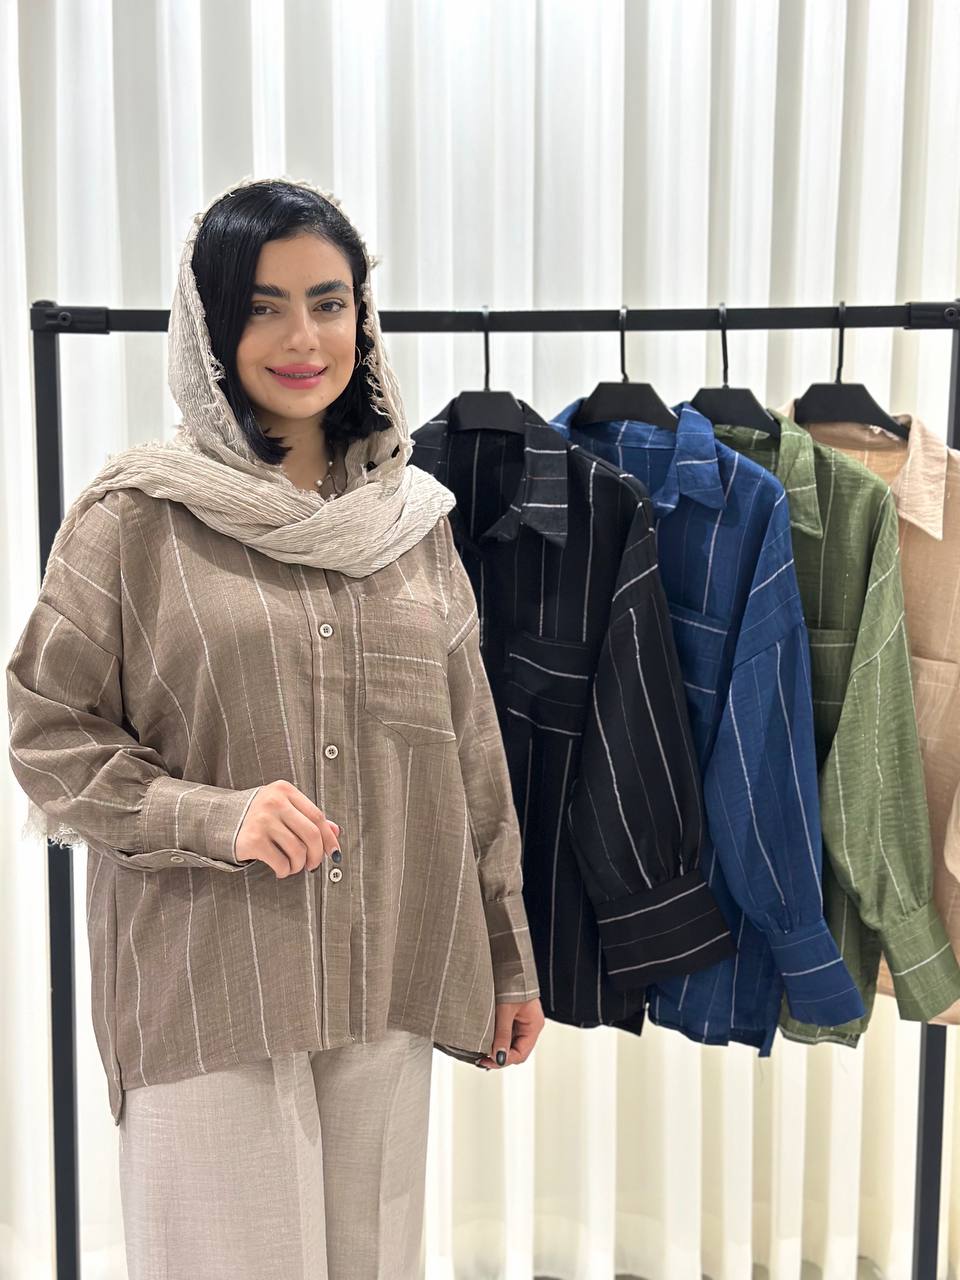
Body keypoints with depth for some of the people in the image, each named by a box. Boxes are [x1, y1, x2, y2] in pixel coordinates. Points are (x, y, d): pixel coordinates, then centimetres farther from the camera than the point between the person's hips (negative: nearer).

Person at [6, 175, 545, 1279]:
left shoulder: (412, 515, 8)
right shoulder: (137, 516, -4)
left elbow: (471, 752, 11)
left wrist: (509, 958, 12)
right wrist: (216, 815, -19)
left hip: (386, 980, 4)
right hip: (207, 982, -4)